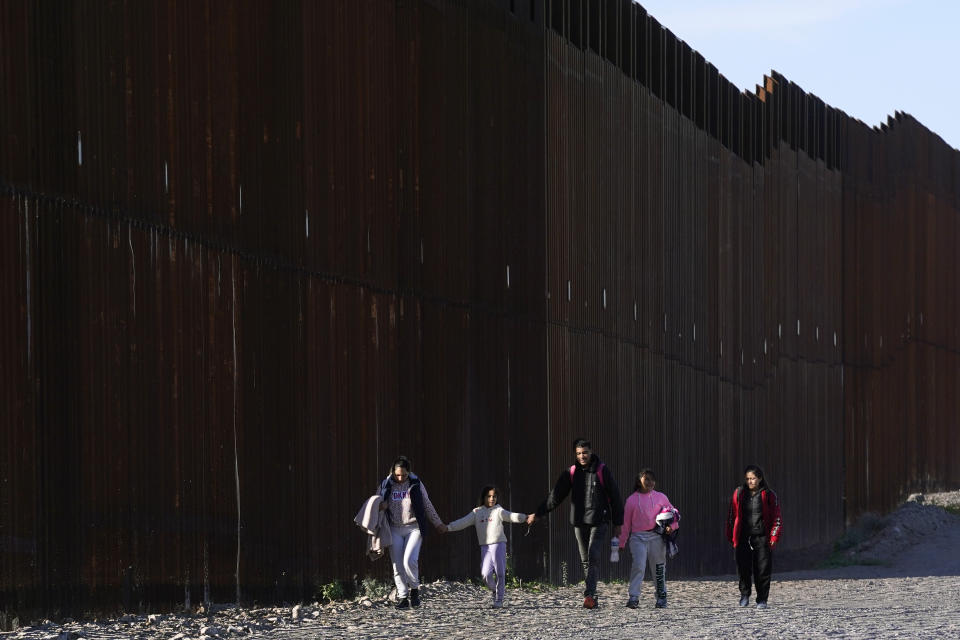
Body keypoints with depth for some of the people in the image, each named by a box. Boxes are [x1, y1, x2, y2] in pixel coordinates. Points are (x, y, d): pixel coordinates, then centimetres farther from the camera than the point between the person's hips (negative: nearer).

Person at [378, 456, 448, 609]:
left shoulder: (416, 484, 2)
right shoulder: (386, 485, 4)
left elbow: (427, 505, 12)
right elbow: (379, 505, 16)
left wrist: (438, 524, 18)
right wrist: (381, 506, -9)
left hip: (414, 528, -2)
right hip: (395, 529, 2)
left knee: (409, 560, -18)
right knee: (398, 565, 0)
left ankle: (414, 590, 6)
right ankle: (403, 597, 9)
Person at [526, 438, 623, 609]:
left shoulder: (602, 471, 0)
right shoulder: (571, 473, 8)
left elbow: (614, 497, 3)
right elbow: (555, 496, 12)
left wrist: (618, 523, 1)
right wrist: (538, 514, 8)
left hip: (599, 521, -4)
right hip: (579, 522, 4)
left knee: (594, 557, -16)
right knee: (586, 560, 5)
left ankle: (589, 595, -25)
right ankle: (592, 598, 10)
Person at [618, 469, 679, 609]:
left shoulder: (661, 498, 8)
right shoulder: (632, 500, 6)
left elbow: (674, 513, 17)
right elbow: (626, 523, 8)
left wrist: (671, 526, -3)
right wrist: (621, 543, 6)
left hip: (656, 537, 1)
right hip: (638, 537, -1)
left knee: (658, 568, 7)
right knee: (638, 566, -16)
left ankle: (661, 596, 21)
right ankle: (633, 597, -17)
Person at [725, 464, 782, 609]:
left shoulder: (768, 495, 3)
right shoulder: (739, 494, 6)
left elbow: (776, 518, 5)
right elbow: (732, 516, 11)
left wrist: (774, 537, -4)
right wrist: (731, 536, 8)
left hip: (761, 537, -1)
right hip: (743, 537, 1)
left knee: (763, 570, -1)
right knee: (744, 569, -3)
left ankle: (762, 600, 9)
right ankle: (745, 594, 19)